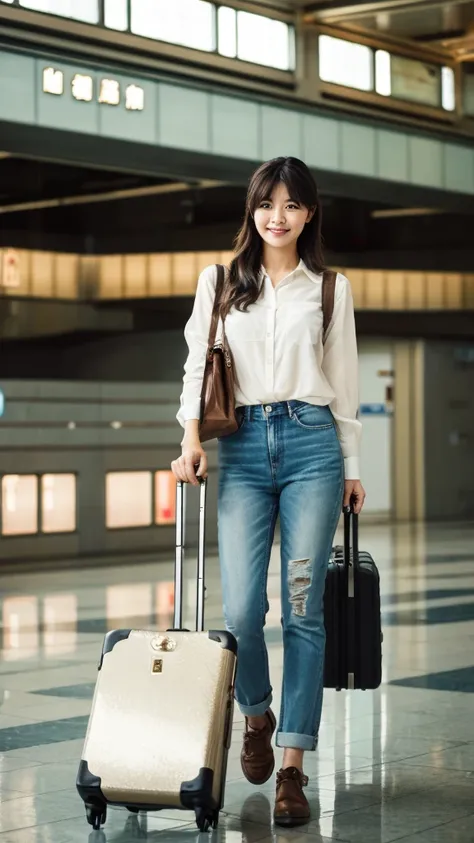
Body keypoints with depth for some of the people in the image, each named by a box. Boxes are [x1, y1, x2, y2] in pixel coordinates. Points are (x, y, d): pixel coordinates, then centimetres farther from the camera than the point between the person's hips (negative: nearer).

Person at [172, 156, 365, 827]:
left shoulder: (331, 288, 11)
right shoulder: (218, 281, 12)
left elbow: (343, 381, 13)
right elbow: (198, 364, 7)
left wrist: (351, 465, 11)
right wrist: (192, 437, -7)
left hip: (311, 443, 0)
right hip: (242, 446, 0)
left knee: (302, 608, -5)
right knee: (241, 608, -8)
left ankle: (293, 766, -2)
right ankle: (257, 715, 23)